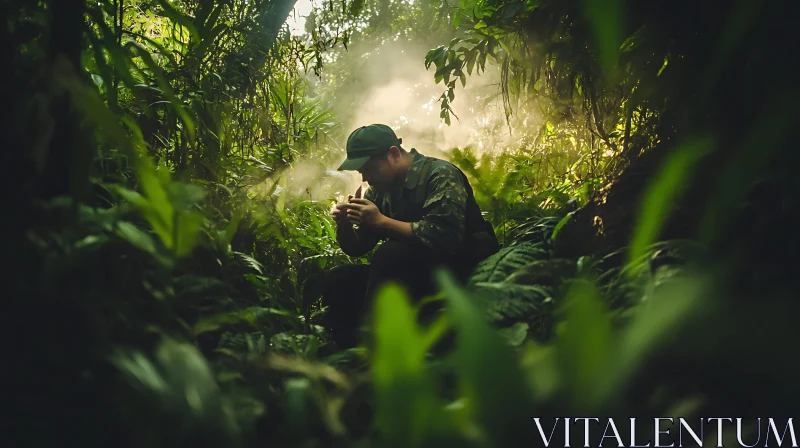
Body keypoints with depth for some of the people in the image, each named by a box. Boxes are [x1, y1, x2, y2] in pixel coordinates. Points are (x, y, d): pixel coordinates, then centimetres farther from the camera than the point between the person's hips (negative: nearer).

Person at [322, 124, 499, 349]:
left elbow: (443, 237, -30)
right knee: (338, 281, -8)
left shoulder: (440, 175, -15)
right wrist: (344, 225, -10)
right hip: (409, 277, 7)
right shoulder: (380, 190, 7)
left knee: (390, 253, -31)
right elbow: (355, 248, 12)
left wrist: (381, 222, -28)